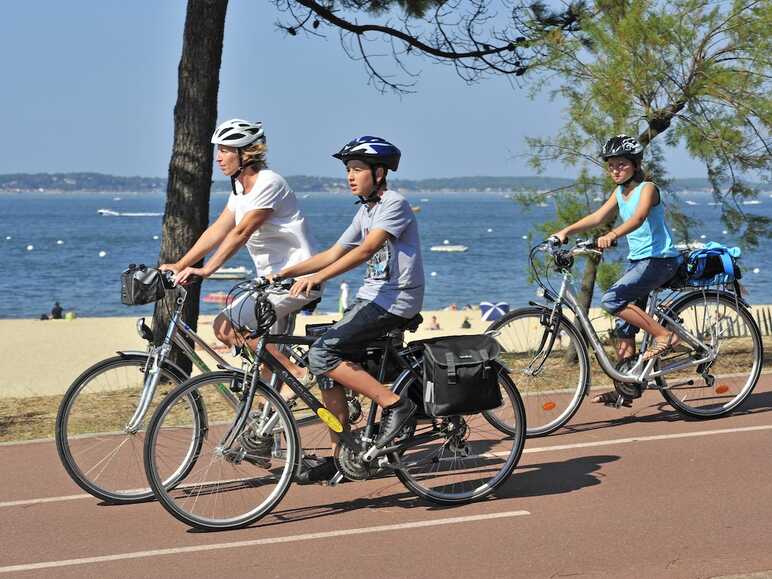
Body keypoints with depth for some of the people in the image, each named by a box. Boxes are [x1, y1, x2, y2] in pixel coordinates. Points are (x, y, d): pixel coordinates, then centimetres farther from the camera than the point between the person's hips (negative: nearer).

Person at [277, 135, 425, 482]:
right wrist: (284, 273, 5)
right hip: (371, 297, 9)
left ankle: (395, 405, -14)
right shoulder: (366, 211, 17)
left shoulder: (394, 204, -11)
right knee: (328, 367, 1)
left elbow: (366, 249, -24)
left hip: (394, 301, -9)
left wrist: (318, 277, -32)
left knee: (322, 354, -19)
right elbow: (334, 254, 15)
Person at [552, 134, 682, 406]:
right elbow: (598, 216, 4)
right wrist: (566, 231, -10)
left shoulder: (647, 188, -12)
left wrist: (611, 235, -47)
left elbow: (639, 217, -30)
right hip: (637, 260, 8)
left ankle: (663, 335, -16)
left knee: (612, 299, -24)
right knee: (624, 330, 6)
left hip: (660, 259, -8)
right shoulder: (620, 192, 12)